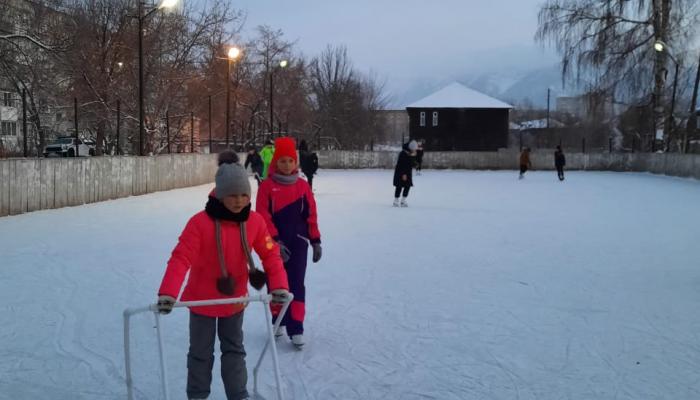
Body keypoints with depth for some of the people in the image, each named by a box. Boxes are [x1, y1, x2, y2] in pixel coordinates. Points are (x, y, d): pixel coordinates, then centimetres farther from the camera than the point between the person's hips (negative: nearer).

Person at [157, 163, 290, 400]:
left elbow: (271, 254, -7)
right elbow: (181, 258, -30)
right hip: (202, 301, -3)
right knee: (201, 352, 14)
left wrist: (279, 286, -19)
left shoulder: (254, 221, -13)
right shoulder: (200, 222, -25)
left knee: (234, 350, 17)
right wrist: (167, 293, -41)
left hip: (235, 300, 3)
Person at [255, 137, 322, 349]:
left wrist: (315, 241, 4)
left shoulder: (303, 185, 2)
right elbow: (263, 216, -10)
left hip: (298, 242, 1)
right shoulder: (267, 186, -5)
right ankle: (278, 321, 28)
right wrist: (275, 241, -17)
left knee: (296, 284, -4)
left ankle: (296, 329, -2)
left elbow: (311, 215, 5)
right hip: (274, 243, -1)